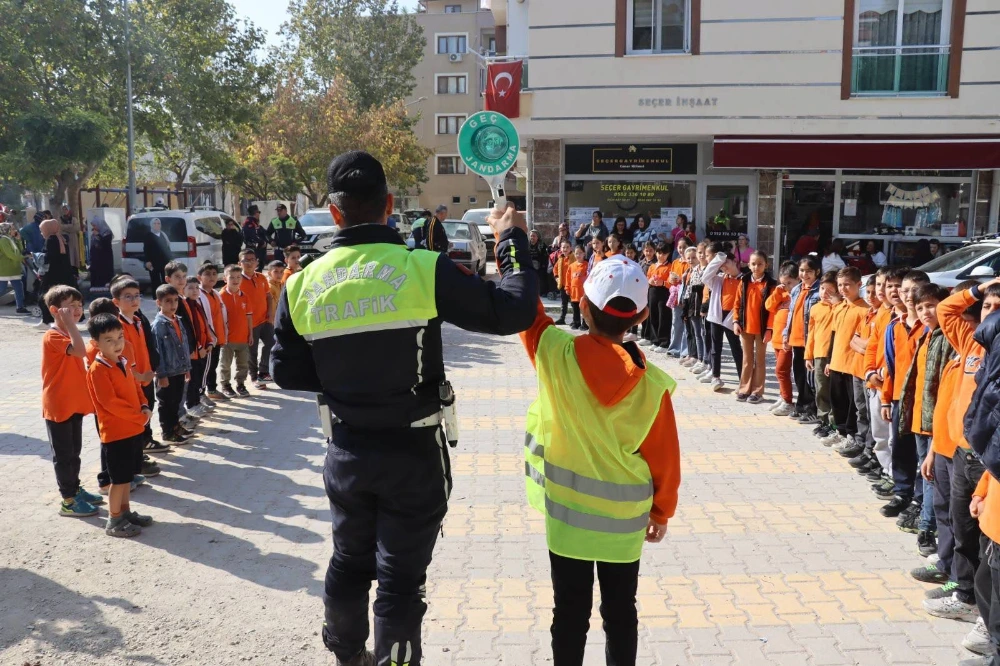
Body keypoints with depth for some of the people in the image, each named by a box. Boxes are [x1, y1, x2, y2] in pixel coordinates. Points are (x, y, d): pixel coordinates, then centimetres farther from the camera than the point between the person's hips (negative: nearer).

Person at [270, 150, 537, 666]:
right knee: (401, 577, 8)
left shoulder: (302, 285, -5)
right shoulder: (423, 269, -17)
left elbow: (286, 371, 3)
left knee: (349, 561, 25)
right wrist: (513, 241, 0)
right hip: (413, 451, -4)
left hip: (347, 452, 4)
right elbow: (512, 312, -14)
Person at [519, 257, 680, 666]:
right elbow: (664, 456, -4)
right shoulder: (652, 383, -13)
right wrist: (662, 511, 11)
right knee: (620, 612, 15)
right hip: (624, 516, 1)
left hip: (567, 511, 0)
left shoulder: (556, 352, -17)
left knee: (570, 611, 12)